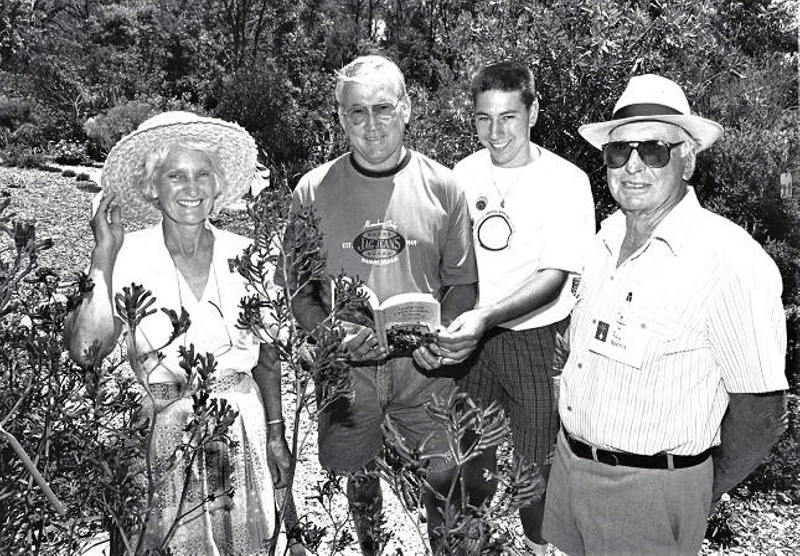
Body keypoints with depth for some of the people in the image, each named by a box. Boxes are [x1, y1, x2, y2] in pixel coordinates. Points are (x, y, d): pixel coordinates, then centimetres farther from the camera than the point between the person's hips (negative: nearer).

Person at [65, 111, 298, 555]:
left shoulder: (244, 256, -2)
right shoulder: (129, 257, -8)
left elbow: (266, 356, 7)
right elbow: (85, 350, -22)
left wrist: (275, 434, 8)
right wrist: (104, 257, -20)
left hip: (241, 424, 2)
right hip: (164, 431, -2)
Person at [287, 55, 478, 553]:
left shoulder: (443, 188, -3)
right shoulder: (312, 192, -4)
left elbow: (461, 283, 3)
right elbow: (299, 291, 1)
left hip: (424, 363, 0)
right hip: (346, 365, 1)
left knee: (443, 475, 7)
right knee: (358, 476, 18)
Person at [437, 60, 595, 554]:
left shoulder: (566, 181, -12)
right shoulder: (464, 174, 0)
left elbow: (554, 278, -18)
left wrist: (486, 316, -31)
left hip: (538, 340, -3)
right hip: (471, 336, 4)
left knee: (536, 461, 6)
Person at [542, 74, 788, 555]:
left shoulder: (731, 261, -21)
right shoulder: (610, 234, 2)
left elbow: (761, 414, -15)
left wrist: (701, 494, -2)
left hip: (649, 490, -7)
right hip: (571, 459, 7)